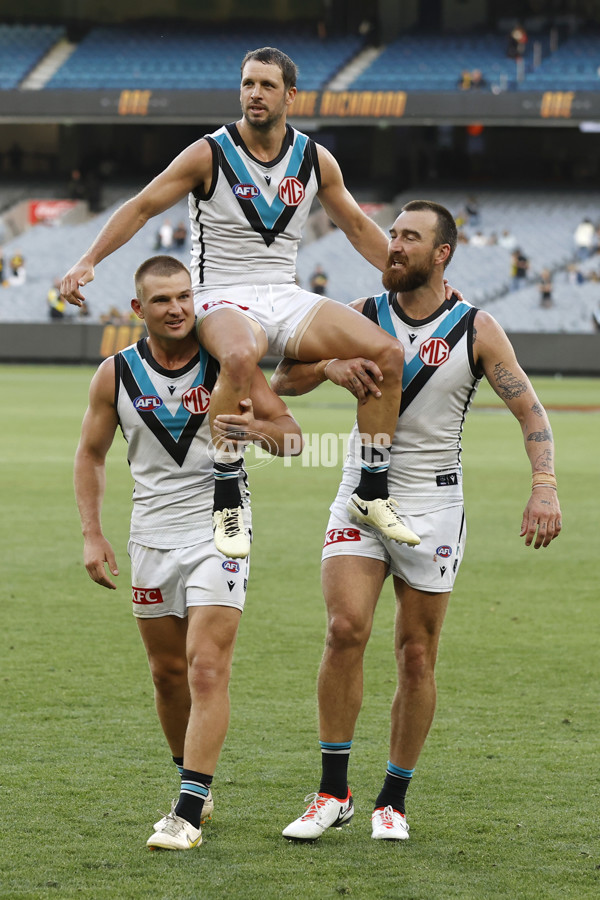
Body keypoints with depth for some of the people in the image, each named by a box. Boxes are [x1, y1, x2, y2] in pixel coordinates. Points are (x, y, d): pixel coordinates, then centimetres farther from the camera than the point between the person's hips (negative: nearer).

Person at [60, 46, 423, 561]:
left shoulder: (315, 161, 7)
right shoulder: (209, 156, -4)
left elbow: (357, 226, 20)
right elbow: (142, 208, -1)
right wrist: (88, 262, -11)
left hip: (285, 297, 5)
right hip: (224, 300, -5)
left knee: (389, 352, -15)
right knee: (240, 356, -41)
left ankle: (372, 495, -4)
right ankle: (226, 503, -31)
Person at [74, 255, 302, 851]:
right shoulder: (116, 374, 1)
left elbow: (292, 437, -2)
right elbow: (91, 454, 12)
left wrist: (258, 429, -25)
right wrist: (92, 534, 2)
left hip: (219, 533, -3)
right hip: (152, 537, 3)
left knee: (206, 668, -15)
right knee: (168, 673, 11)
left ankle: (188, 813, -17)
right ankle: (195, 789, 29)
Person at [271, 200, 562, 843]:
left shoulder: (475, 330, -4)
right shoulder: (362, 317, 1)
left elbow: (530, 411, -3)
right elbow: (283, 380, -1)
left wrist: (544, 487, -19)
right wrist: (329, 366, -23)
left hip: (432, 506, -1)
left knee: (417, 656, 2)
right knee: (345, 628, -16)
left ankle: (394, 800, 16)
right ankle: (333, 793, -8)